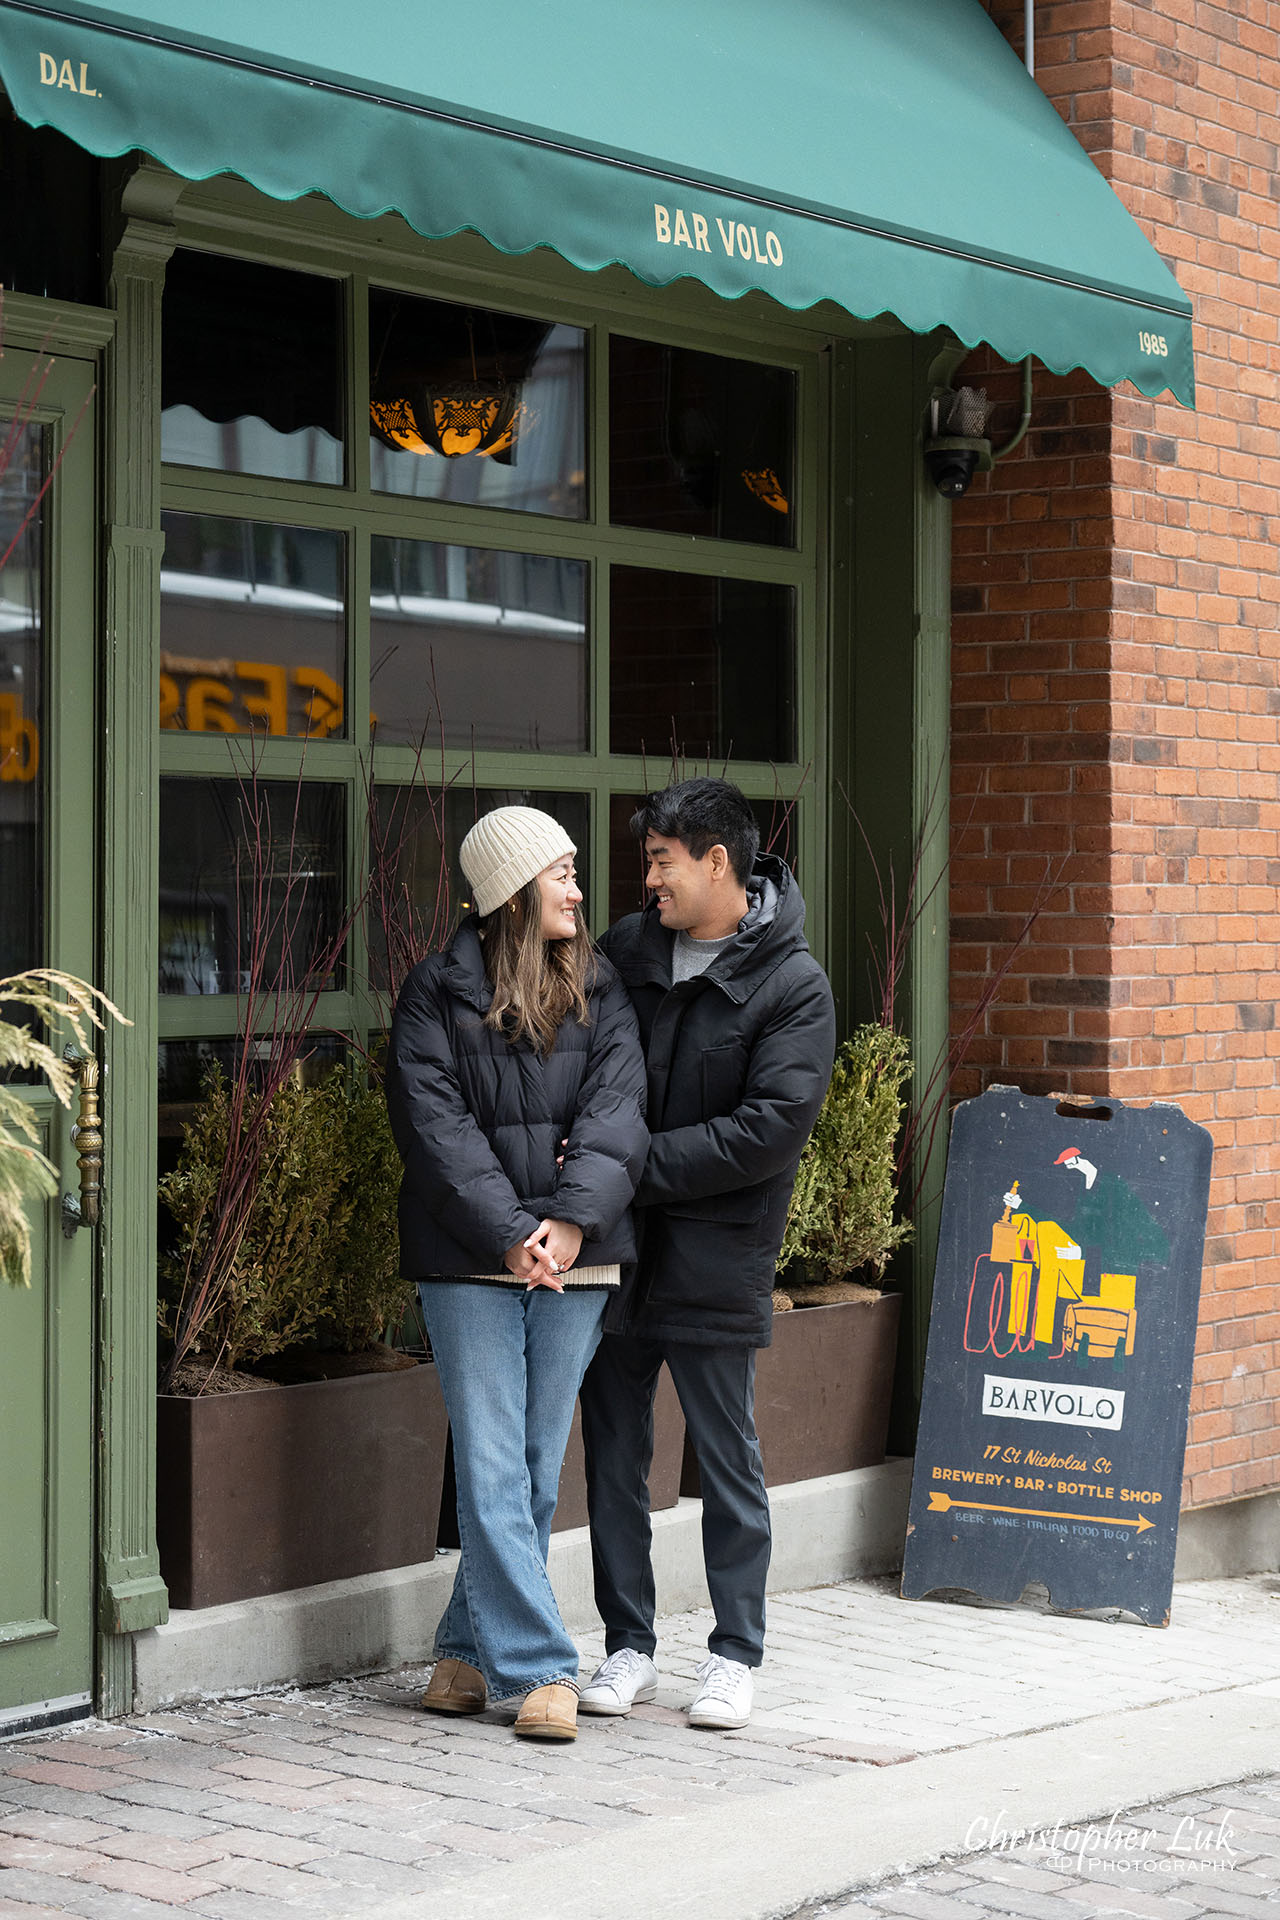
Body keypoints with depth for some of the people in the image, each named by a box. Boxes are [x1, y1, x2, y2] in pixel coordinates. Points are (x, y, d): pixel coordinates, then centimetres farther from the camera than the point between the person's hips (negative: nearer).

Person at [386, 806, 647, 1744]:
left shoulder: (600, 990, 11)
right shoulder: (439, 991, 2)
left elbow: (617, 1110, -1)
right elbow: (434, 1123, -6)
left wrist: (573, 1220, -17)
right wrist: (509, 1233, -16)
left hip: (577, 1258, 3)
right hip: (469, 1262, -3)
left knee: (538, 1468, 7)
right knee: (492, 1472, -6)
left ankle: (473, 1646, 21)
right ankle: (539, 1666, -2)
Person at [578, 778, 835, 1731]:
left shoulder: (793, 985, -9)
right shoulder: (626, 948, 6)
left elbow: (771, 1128, -17)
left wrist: (634, 1165, -18)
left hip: (715, 1258, -4)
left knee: (729, 1462, 6)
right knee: (614, 1456, 10)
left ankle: (735, 1654, 18)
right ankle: (629, 1647, 22)